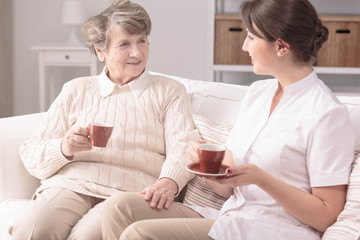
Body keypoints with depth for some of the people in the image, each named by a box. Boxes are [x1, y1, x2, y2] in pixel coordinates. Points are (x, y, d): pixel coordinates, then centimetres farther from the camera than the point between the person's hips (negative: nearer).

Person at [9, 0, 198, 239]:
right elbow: (31, 156, 15)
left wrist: (169, 182, -23)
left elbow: (183, 145, 0)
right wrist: (65, 148, -9)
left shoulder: (170, 91, 19)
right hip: (72, 183, 2)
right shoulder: (76, 90, 22)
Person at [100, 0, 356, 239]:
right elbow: (226, 187, 14)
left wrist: (260, 178, -20)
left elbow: (326, 215, -12)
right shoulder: (258, 92, 14)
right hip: (231, 219, 8)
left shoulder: (327, 113, -11)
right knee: (120, 206, -12)